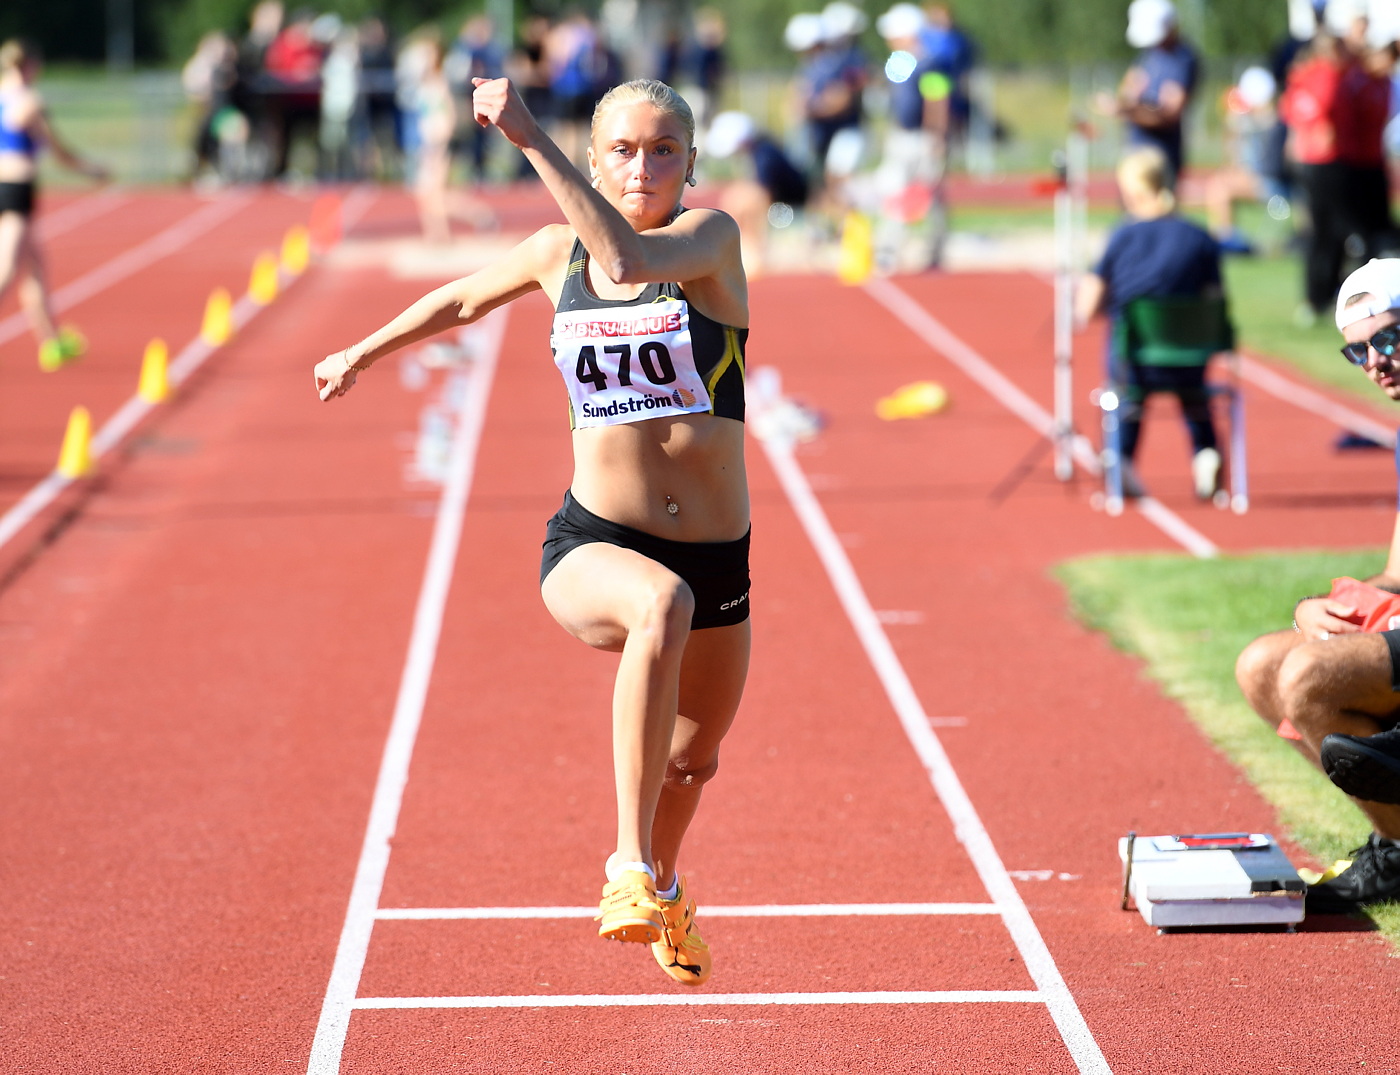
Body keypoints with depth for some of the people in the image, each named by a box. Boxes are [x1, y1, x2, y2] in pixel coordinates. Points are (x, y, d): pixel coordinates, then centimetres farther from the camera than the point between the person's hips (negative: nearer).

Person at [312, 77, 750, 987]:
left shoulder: (712, 237, -9)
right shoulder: (557, 254, 2)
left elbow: (629, 259, -32)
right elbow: (465, 299, 24)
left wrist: (530, 139, -36)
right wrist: (365, 353, 37)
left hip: (716, 558, 1)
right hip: (592, 544, -1)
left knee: (696, 758, 22)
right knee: (663, 604, -39)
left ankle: (664, 889, 57)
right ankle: (631, 867, -40)